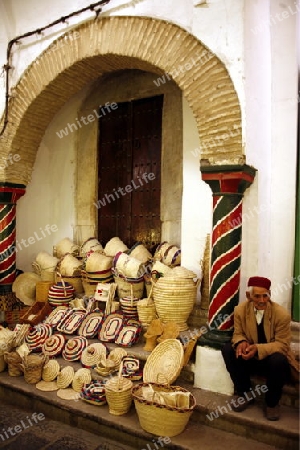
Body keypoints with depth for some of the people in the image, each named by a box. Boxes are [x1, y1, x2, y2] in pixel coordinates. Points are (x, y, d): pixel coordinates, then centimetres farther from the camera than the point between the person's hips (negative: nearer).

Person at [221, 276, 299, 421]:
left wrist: (258, 348, -36)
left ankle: (272, 402, -5)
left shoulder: (282, 314, -20)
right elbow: (238, 333, -1)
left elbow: (282, 344, -19)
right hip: (250, 356, 3)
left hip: (272, 357, -2)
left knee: (278, 361, -36)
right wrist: (241, 342, -28)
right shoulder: (240, 310, -12)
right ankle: (245, 393, -2)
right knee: (228, 349, -22)